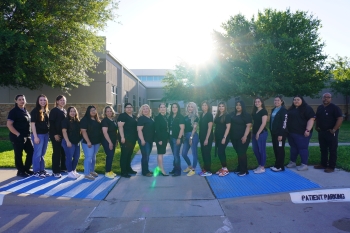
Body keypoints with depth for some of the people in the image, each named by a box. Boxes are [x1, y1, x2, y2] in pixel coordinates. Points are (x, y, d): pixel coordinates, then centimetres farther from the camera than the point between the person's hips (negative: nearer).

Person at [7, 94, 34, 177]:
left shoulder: (25, 111, 13)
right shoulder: (14, 111, -11)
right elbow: (9, 124, -17)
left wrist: (28, 134, 14)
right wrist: (18, 134, -19)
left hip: (27, 136, 8)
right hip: (18, 137, -8)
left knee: (31, 152, 11)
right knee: (18, 155, 2)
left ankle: (26, 169, 25)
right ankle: (20, 171, 15)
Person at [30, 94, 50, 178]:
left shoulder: (47, 111, 10)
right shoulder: (35, 111, -8)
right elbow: (32, 124, -11)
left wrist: (49, 133, 9)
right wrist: (35, 136, -16)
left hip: (46, 134, 6)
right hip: (38, 134, -6)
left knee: (42, 153, 13)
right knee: (38, 153, 0)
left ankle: (42, 170, 22)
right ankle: (36, 171, 10)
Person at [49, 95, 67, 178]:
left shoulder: (65, 111, 15)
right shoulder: (54, 110, -7)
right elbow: (51, 123, -13)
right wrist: (55, 134, -18)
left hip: (63, 134, 7)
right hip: (56, 134, -7)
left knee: (63, 152, 11)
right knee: (57, 152, -4)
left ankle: (62, 167, 23)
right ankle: (55, 171, 3)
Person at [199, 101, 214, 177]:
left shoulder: (209, 115, -9)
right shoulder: (201, 115, 12)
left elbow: (210, 127, -14)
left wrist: (207, 138, -17)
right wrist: (200, 137, 7)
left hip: (208, 137, -7)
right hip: (202, 137, 7)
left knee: (207, 153, -4)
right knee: (203, 153, 11)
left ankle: (208, 171, 3)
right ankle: (205, 168, 21)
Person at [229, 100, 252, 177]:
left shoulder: (246, 115, -6)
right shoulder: (232, 114, 10)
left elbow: (248, 126, -13)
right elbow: (230, 125, 16)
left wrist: (245, 136, -23)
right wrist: (230, 135, 9)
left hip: (242, 137, -5)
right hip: (234, 137, 6)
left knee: (242, 153, -5)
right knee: (238, 153, 14)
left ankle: (244, 170, 3)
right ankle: (240, 168, 26)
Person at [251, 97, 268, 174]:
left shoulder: (264, 111, -7)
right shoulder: (254, 112, 15)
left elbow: (263, 123, -14)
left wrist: (258, 133, -16)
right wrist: (252, 133, 10)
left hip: (262, 133, -8)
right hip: (254, 133, 8)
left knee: (262, 150, -1)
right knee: (255, 150, 10)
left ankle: (262, 167, 7)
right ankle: (260, 166, 21)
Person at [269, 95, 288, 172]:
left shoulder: (283, 110, -9)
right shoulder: (273, 110, 14)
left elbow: (284, 123, -16)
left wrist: (281, 134, -20)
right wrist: (271, 132, 13)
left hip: (280, 133, -7)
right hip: (274, 133, 8)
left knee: (280, 149, -1)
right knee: (275, 149, 11)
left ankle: (280, 166, 7)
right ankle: (277, 165, 20)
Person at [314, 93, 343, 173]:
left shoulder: (334, 107, -9)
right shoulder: (320, 108, 11)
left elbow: (340, 118, -16)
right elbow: (317, 118, 23)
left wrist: (334, 129, -19)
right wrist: (317, 127, 12)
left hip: (331, 132, -7)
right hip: (321, 132, 7)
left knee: (332, 150, 0)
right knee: (323, 149, 14)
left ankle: (331, 167, 6)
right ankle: (323, 164, 24)